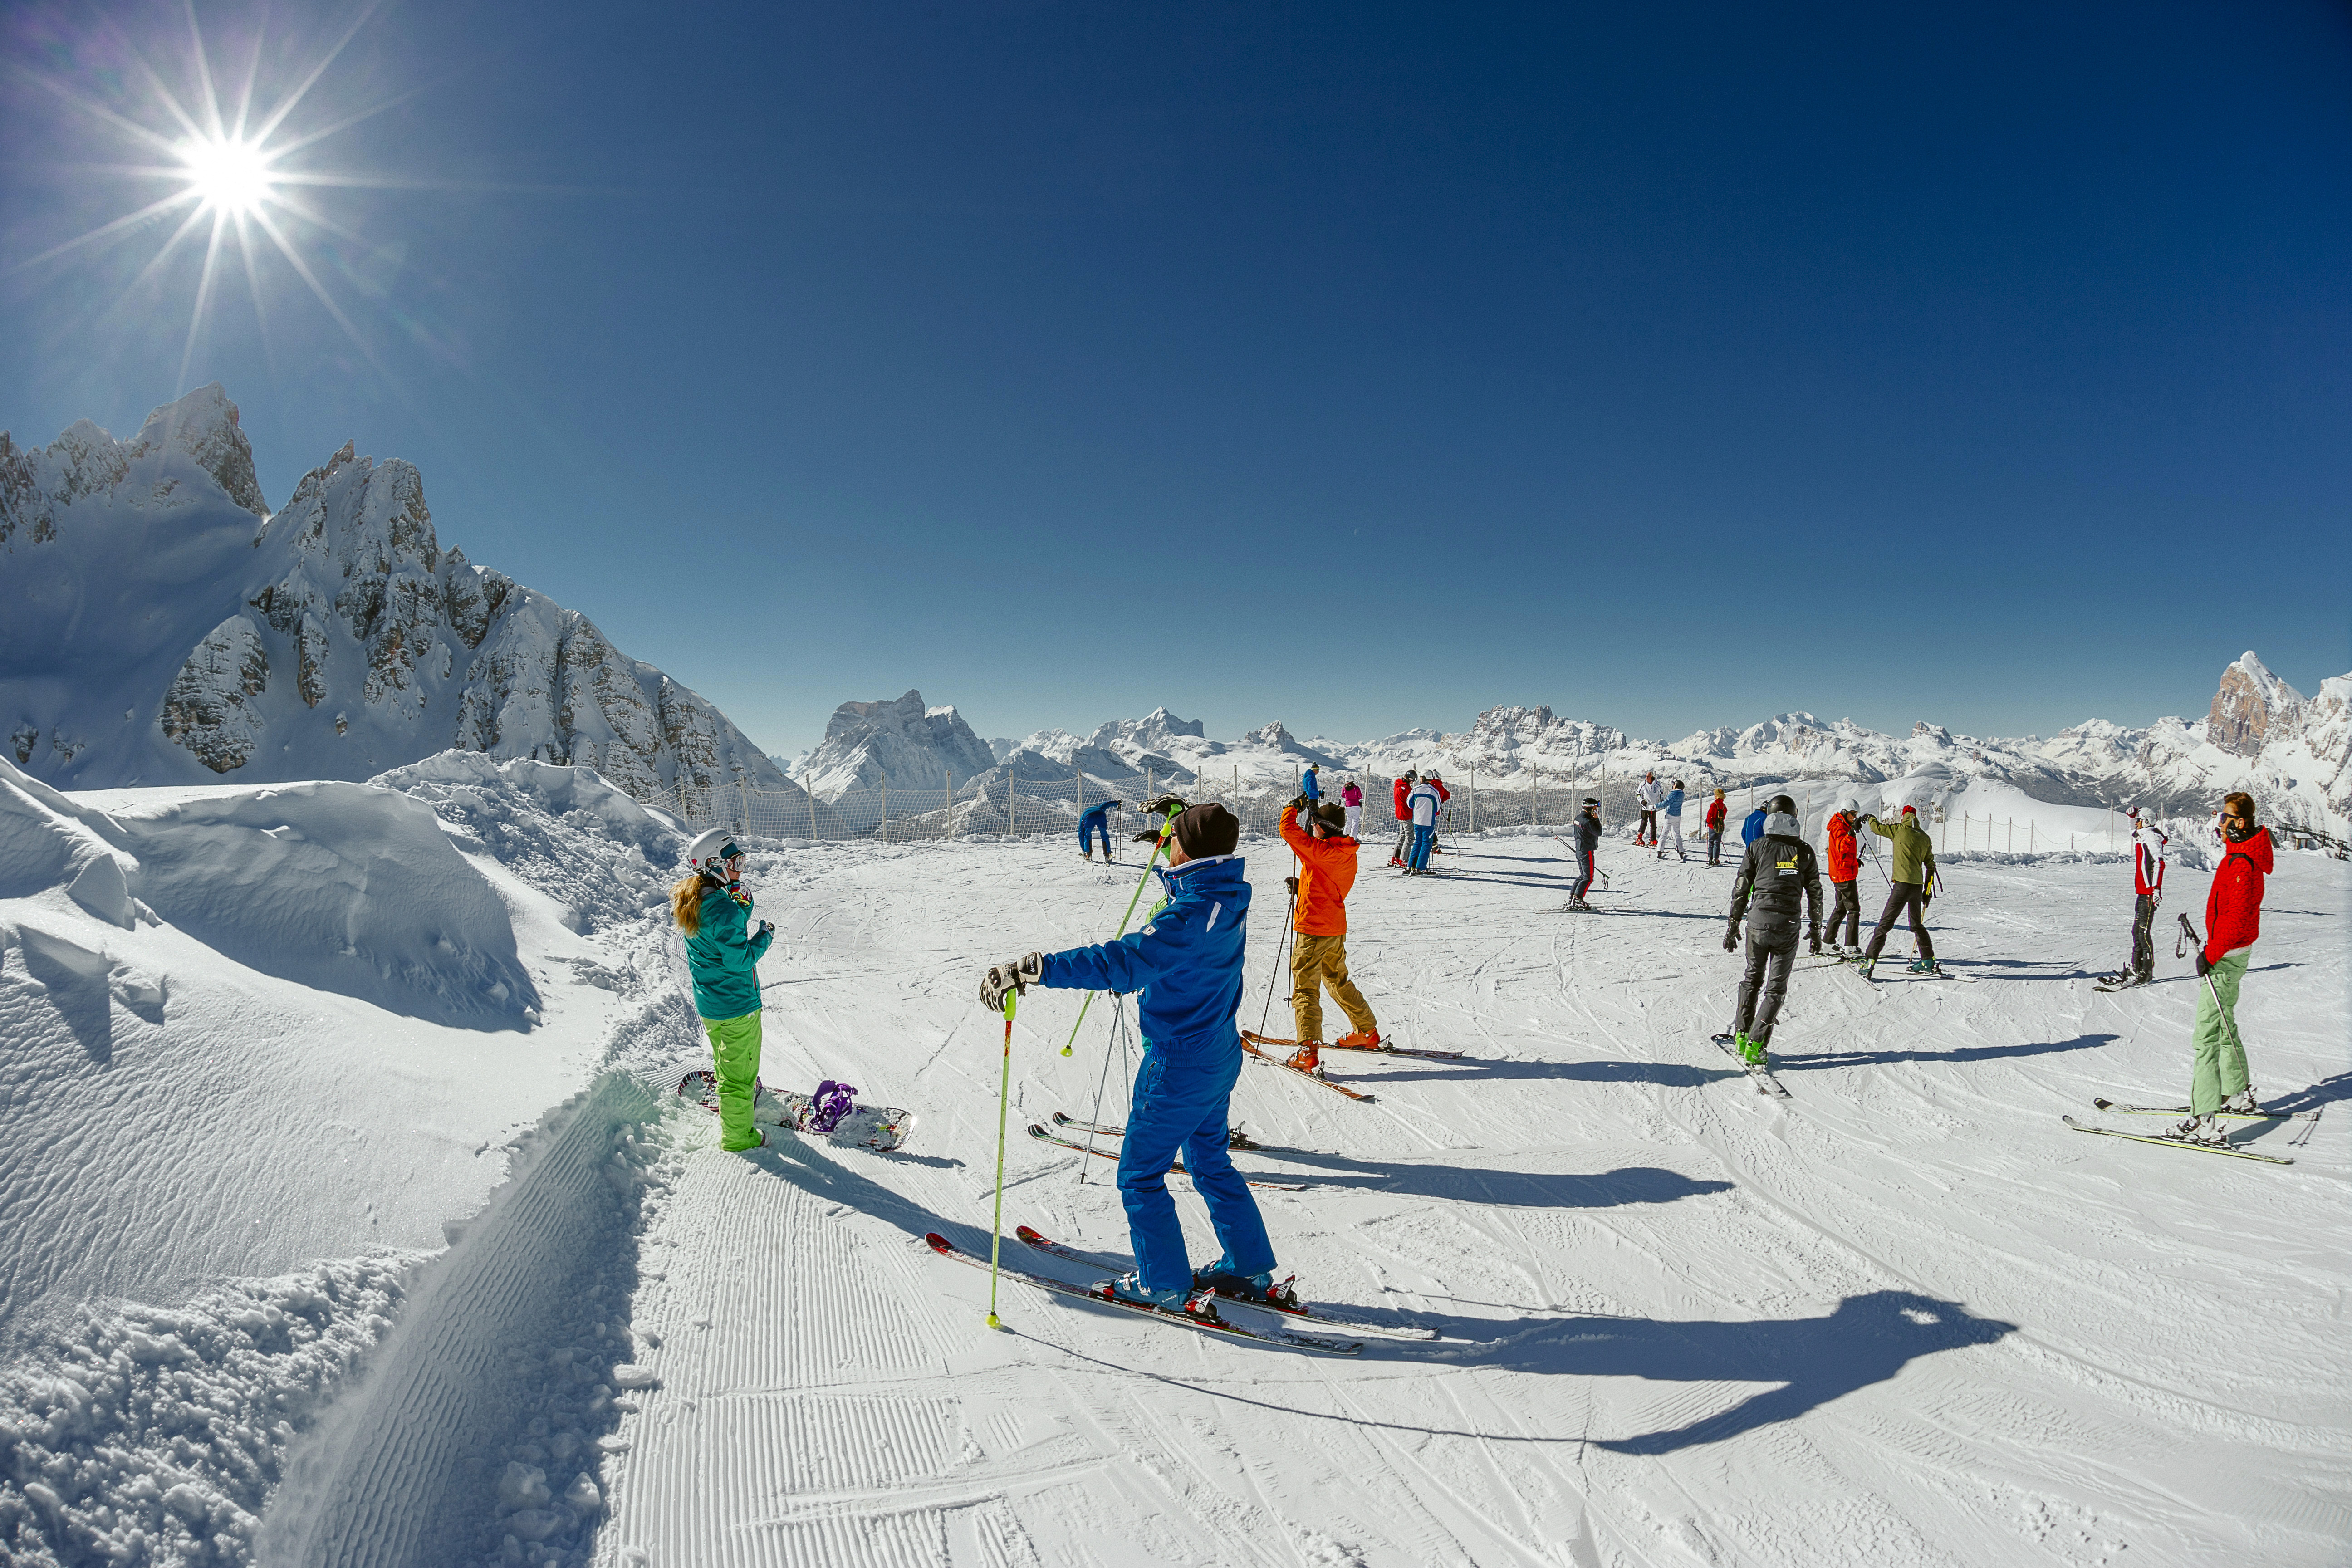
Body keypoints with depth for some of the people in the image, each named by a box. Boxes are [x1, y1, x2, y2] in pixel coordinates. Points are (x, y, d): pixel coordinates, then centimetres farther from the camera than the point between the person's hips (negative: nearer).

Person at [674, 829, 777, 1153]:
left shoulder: (690, 901, 0)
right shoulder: (722, 908, -29)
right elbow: (740, 960, -27)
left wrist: (743, 905, -4)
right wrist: (765, 936, -13)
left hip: (708, 1001, 9)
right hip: (736, 1003, -9)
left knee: (725, 1057, 32)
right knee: (740, 1070, 6)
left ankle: (736, 1095, 55)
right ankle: (738, 1135, 18)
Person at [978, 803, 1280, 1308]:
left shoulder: (1190, 915, -29)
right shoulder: (1229, 896, -1)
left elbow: (1120, 963, -40)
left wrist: (1031, 969, -44)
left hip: (1179, 1066, -9)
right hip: (1220, 1056, 9)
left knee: (1140, 1176, 8)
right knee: (1210, 1161, 24)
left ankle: (1163, 1285, 21)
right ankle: (1250, 1269, 33)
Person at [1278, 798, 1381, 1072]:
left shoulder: (1320, 851, -19)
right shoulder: (1348, 854, 7)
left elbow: (1288, 830, -18)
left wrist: (1293, 807, 0)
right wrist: (1302, 886, 14)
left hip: (1314, 928, -8)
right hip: (1337, 927, 8)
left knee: (1305, 988, -5)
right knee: (1338, 981, 25)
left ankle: (1308, 1051, -13)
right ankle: (1368, 1032, 36)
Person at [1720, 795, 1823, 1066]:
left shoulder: (1757, 847, 1)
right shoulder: (1805, 851, 3)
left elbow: (1741, 889, 2)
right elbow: (1815, 892, 7)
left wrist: (1733, 925, 9)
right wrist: (1815, 928, 17)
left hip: (1759, 921, 0)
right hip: (1788, 924, 0)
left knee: (1752, 979, 19)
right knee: (1776, 988, 6)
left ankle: (1741, 1035, 21)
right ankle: (1755, 1044, -2)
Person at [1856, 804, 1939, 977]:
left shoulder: (1900, 830, -4)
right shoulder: (1925, 838, 13)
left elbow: (1877, 828, 7)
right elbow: (1930, 866, 17)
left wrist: (1870, 817, 30)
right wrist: (1927, 890, 23)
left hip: (1903, 884, -6)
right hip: (1918, 885, 6)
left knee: (1885, 923, -8)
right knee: (1917, 924, 21)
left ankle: (1870, 960, -13)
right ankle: (1928, 960, 27)